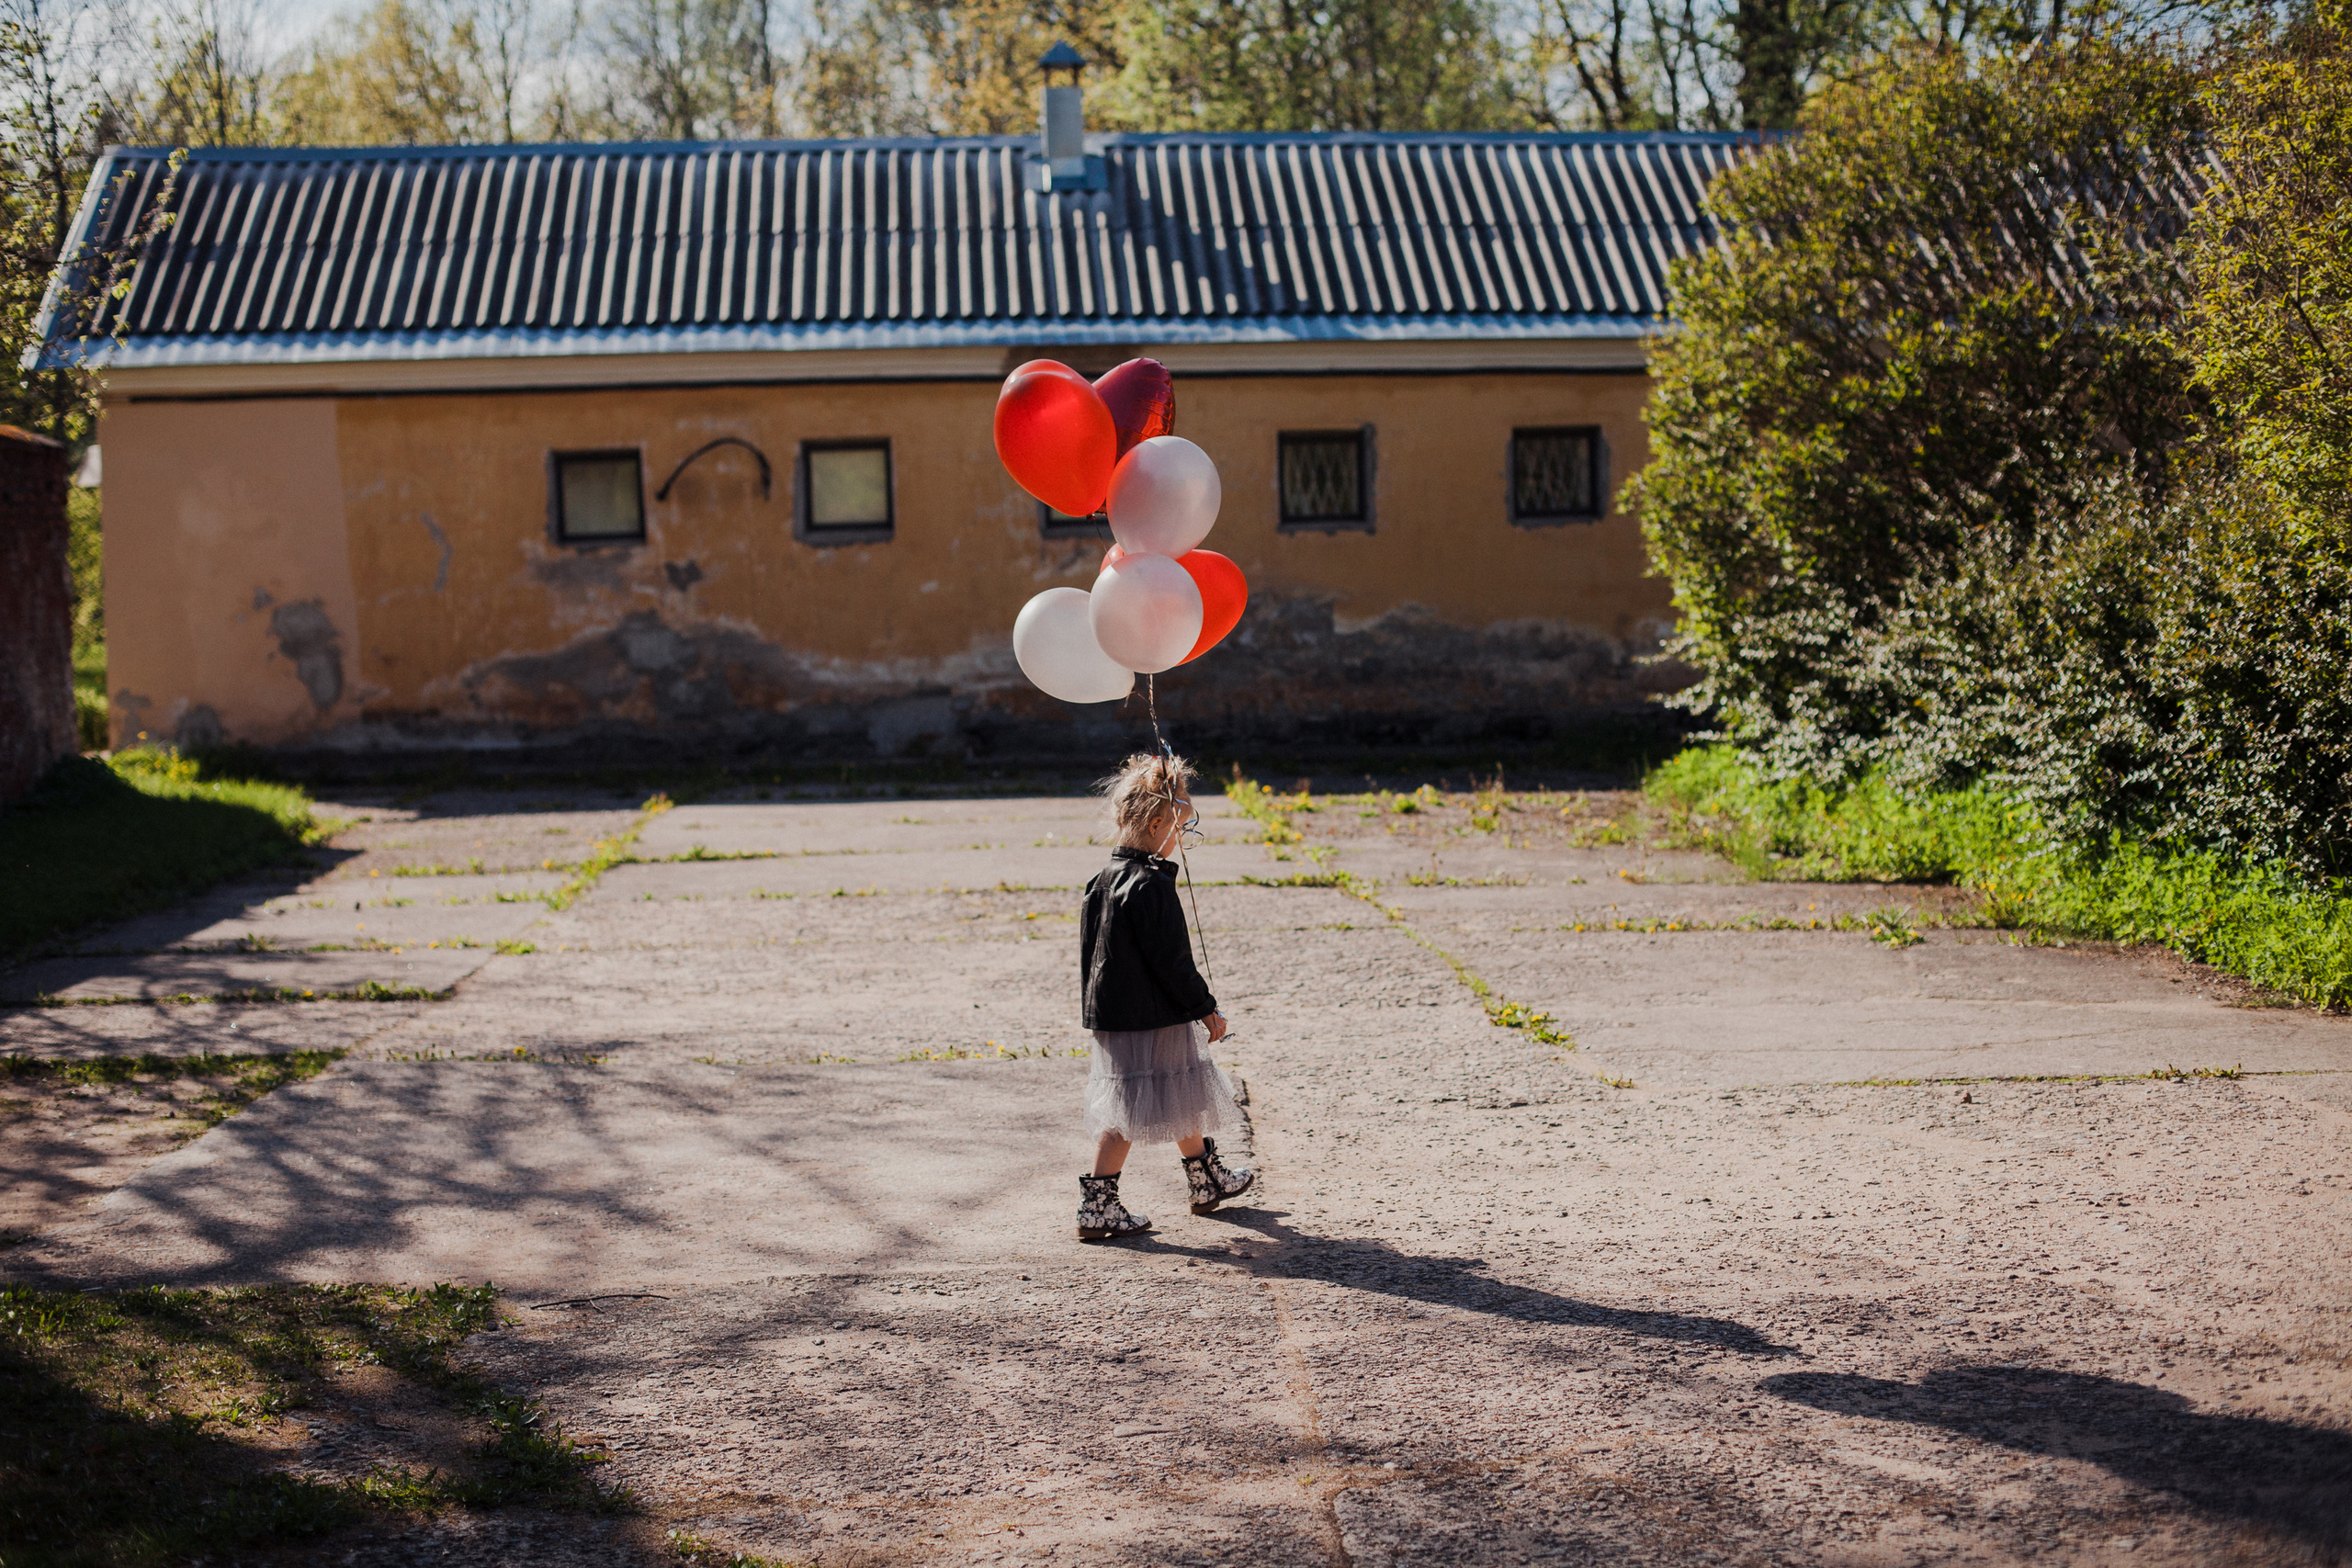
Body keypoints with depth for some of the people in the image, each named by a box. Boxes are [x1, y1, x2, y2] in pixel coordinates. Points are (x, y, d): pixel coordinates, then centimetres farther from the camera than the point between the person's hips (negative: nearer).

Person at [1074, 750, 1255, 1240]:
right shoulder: (1151, 884, -20)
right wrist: (1206, 1008, -10)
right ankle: (1096, 1208, 0)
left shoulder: (1102, 881, 9)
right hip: (1152, 1017, -10)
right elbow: (1172, 961, -19)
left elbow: (1089, 951, 16)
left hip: (1110, 1012, 10)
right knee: (1130, 1113, -3)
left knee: (1183, 1098, 22)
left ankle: (1208, 1180, 37)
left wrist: (1096, 1006, 24)